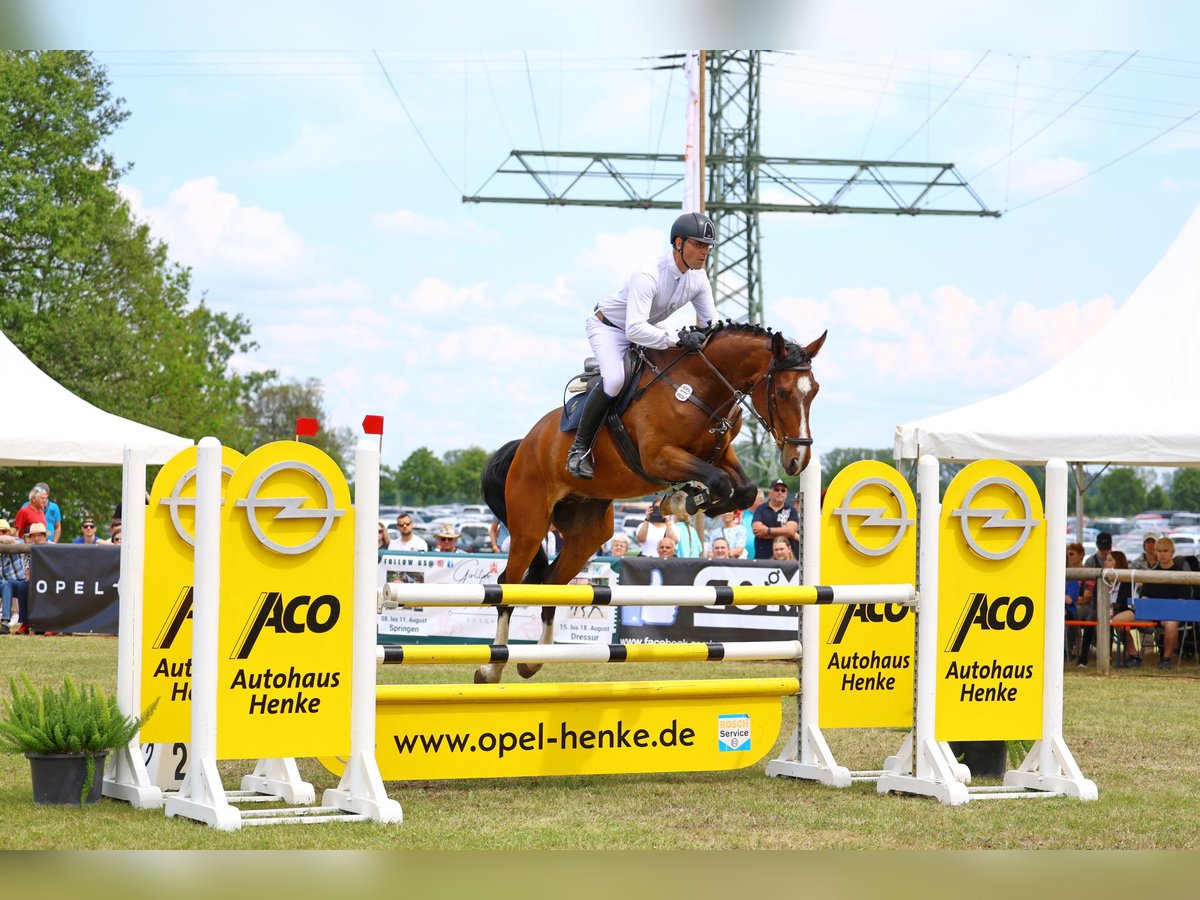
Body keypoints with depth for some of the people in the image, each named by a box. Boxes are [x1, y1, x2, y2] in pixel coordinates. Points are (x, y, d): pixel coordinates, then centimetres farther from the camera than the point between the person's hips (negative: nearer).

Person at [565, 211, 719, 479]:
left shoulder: (698, 278, -12)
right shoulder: (648, 276, -36)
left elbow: (712, 321, -3)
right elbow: (634, 329, -45)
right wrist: (677, 339, -53)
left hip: (645, 329, 8)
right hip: (608, 327, -8)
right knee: (614, 379, -33)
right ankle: (580, 448, -20)